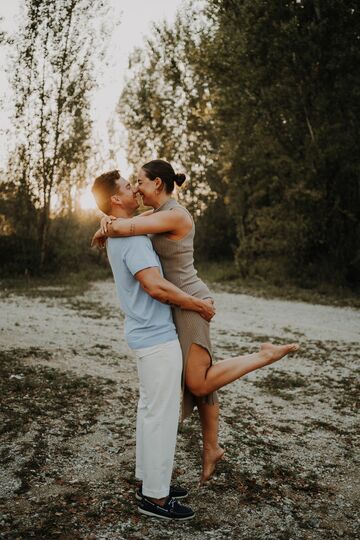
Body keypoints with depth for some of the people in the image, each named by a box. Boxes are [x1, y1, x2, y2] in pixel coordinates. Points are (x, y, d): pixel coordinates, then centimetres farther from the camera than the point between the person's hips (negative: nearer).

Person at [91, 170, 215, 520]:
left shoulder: (118, 235, 13)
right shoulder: (131, 237, -20)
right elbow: (155, 286, -28)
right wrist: (200, 305, -17)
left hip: (146, 335, 10)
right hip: (157, 337, -10)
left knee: (149, 409, 17)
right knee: (162, 414, -2)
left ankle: (149, 481, 29)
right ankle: (155, 497, 9)